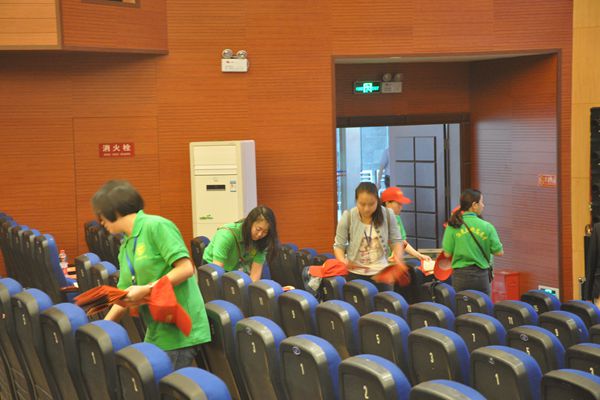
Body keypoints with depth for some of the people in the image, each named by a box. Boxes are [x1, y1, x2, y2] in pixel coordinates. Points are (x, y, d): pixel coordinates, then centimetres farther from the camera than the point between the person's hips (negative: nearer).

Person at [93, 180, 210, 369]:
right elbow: (124, 295, 17)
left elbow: (186, 268, -17)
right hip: (156, 333, 8)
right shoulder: (125, 246, 16)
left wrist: (146, 289, -18)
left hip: (179, 331, -8)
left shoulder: (156, 226, -9)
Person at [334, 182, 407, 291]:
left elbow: (395, 240, 3)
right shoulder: (347, 217, -10)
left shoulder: (387, 215, -6)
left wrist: (398, 257, -17)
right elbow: (339, 245, -4)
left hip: (381, 272, 1)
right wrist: (343, 262, -25)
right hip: (355, 273, -1)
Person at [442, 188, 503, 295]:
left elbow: (447, 253, -4)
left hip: (460, 275, 1)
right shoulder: (487, 226, -5)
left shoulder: (453, 226, -5)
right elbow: (499, 252, -2)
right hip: (481, 275, 0)